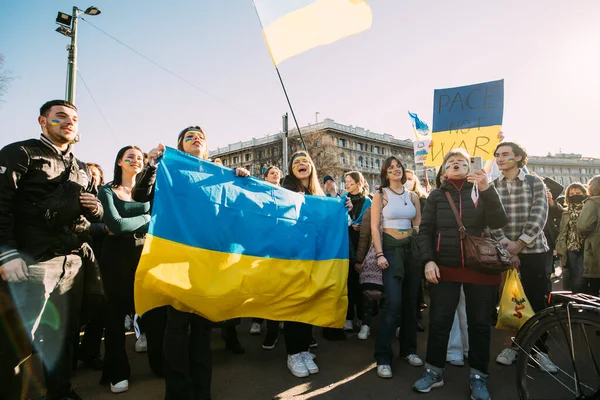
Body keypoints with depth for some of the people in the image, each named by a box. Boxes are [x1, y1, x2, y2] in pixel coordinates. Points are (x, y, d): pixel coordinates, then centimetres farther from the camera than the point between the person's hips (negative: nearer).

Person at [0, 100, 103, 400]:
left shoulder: (82, 170, 19)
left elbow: (95, 213, 26)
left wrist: (96, 208, 2)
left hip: (73, 262, 6)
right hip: (33, 261, -6)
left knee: (65, 331, 13)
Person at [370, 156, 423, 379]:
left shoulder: (413, 196, 10)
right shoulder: (380, 195, -2)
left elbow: (418, 226, 12)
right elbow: (374, 227, -7)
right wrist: (379, 254, -15)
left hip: (412, 247, 5)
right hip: (391, 247, -4)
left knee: (411, 300, 9)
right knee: (393, 302, -13)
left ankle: (409, 349, 26)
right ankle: (383, 358, -3)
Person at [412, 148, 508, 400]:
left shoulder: (481, 191, 4)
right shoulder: (436, 196, 4)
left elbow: (499, 223, -9)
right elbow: (425, 230, 2)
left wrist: (487, 189, -20)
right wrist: (428, 260, -10)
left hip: (481, 268, 0)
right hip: (445, 268, 0)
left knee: (480, 324, 8)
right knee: (439, 322, 3)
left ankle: (478, 376, 24)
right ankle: (434, 371, 20)